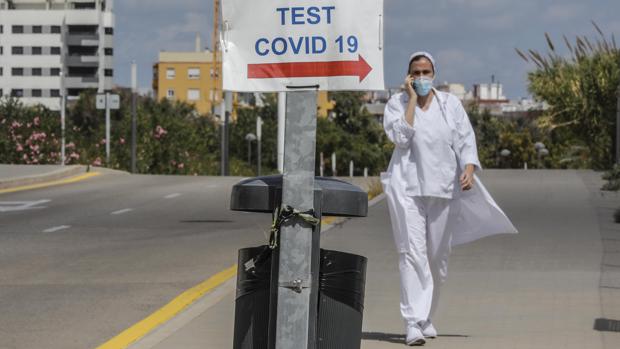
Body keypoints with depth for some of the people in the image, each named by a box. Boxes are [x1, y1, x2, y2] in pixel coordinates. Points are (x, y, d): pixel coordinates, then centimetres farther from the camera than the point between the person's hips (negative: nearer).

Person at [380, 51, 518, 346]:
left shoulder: (450, 103, 8)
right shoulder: (397, 103, 3)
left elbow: (466, 139, 3)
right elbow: (400, 137, -13)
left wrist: (468, 169, -14)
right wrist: (412, 99, -10)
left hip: (442, 187, 3)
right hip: (407, 186, -3)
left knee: (437, 256, 10)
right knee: (412, 252, -14)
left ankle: (426, 317, 27)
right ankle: (413, 324, -20)